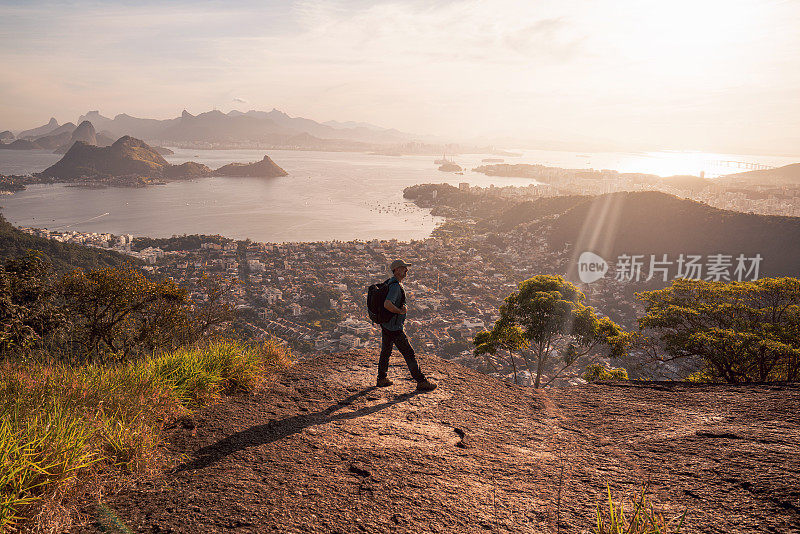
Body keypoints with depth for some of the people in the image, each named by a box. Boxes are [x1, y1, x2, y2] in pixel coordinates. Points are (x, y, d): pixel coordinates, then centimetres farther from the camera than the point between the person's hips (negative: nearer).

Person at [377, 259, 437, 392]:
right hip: (394, 327, -10)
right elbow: (387, 304, -37)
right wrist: (400, 311, -21)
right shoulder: (395, 286, -22)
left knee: (385, 352, 19)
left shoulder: (390, 282, 10)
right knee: (409, 354, -3)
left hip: (385, 325, 10)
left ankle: (382, 379, 31)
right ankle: (421, 382, 3)